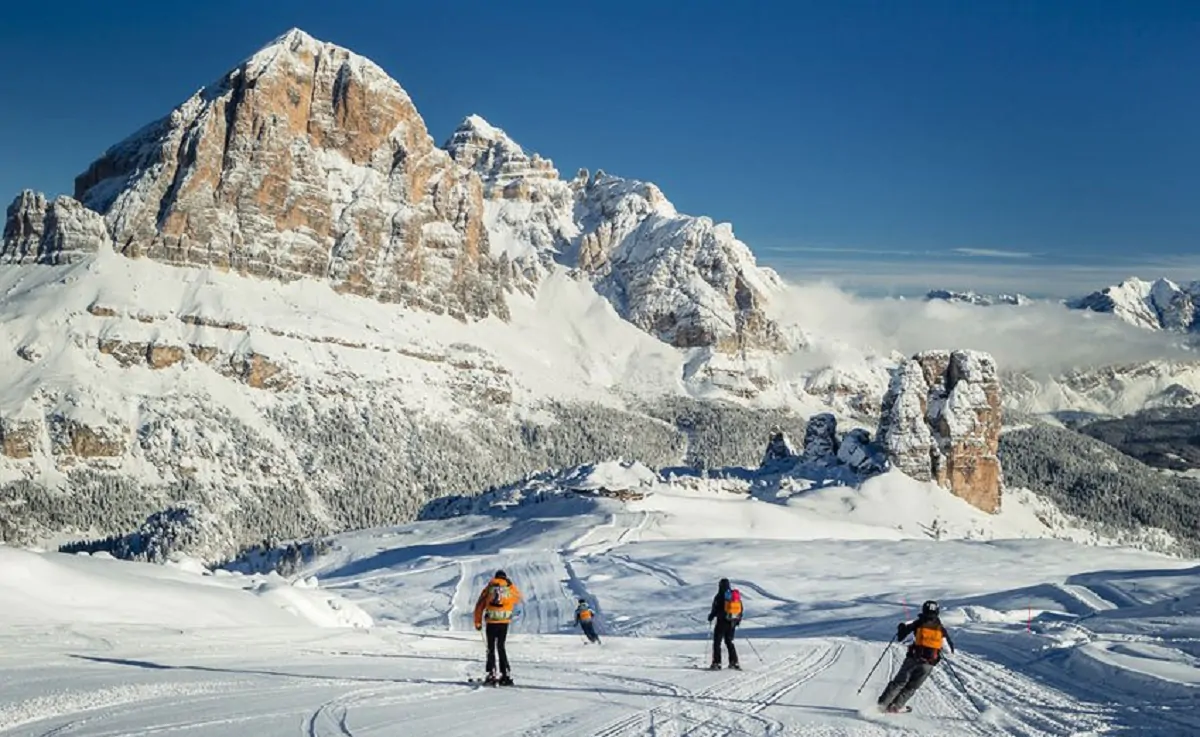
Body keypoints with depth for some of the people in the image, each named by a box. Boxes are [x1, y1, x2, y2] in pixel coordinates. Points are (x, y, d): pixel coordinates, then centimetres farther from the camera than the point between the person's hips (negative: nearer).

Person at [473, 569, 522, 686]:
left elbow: (479, 605, 3)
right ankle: (506, 675, 8)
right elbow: (518, 597, 27)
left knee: (491, 648, 6)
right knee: (501, 647, 13)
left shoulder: (489, 587, 3)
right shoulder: (511, 587, 5)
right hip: (505, 621, 2)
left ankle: (491, 674, -4)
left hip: (491, 621, -2)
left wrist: (478, 622, 10)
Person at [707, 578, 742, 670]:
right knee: (729, 642, 17)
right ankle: (734, 662, 11)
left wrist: (711, 616, 6)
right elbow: (740, 609, 14)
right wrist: (738, 619, 25)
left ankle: (716, 663, -7)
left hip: (722, 621, -6)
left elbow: (716, 609, -11)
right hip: (732, 622, 6)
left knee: (717, 642, 0)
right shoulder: (736, 595, 8)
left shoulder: (720, 596, -11)